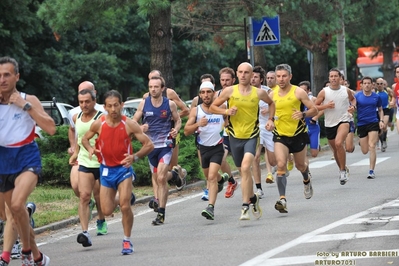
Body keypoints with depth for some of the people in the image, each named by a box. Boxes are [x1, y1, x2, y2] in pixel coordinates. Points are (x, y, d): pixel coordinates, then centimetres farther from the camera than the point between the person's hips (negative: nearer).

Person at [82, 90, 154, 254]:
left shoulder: (129, 125, -13)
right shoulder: (98, 124, -8)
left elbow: (149, 145, -9)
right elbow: (85, 139, 10)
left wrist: (135, 157, -26)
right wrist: (90, 148, -13)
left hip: (124, 168, -2)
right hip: (106, 170, 2)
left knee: (125, 206, -17)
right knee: (107, 211, 2)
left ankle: (127, 241, 1)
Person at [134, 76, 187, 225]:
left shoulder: (170, 104, -3)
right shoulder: (144, 104, 0)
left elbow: (178, 120, 10)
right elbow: (133, 122, 5)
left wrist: (176, 130, -11)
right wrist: (140, 128, -17)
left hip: (165, 144, -4)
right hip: (150, 145, 4)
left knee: (161, 179, -15)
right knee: (157, 179, 12)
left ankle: (161, 213, -9)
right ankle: (175, 173, 46)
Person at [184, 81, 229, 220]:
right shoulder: (196, 110, -5)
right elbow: (186, 131, -11)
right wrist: (197, 124, -29)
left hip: (217, 147, -3)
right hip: (203, 147, 3)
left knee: (212, 177, -18)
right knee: (209, 176, 20)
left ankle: (211, 208, -24)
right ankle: (222, 178, 57)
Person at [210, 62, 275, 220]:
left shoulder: (259, 93, -2)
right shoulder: (230, 91, -4)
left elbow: (271, 103, 19)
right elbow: (212, 107, 2)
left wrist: (270, 119, 6)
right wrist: (227, 111, -15)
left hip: (251, 136, -2)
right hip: (235, 136, 2)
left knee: (245, 167, -22)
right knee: (242, 171, 14)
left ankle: (245, 206, -21)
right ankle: (253, 198, 39)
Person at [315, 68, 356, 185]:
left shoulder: (346, 91, -1)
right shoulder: (324, 92, -4)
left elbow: (353, 99, 21)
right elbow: (314, 107, -2)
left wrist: (353, 106, 0)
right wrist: (326, 106, -17)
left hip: (343, 121, -2)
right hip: (329, 123, 3)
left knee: (338, 143, -27)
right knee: (335, 149, 14)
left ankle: (343, 170, -14)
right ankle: (343, 169, 38)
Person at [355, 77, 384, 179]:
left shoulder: (376, 97, 4)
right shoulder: (357, 96, 0)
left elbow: (380, 110, 16)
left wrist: (381, 120, 1)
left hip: (373, 123, -1)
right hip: (361, 124, 1)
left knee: (371, 147, -15)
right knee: (365, 151, 5)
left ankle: (371, 171, -12)